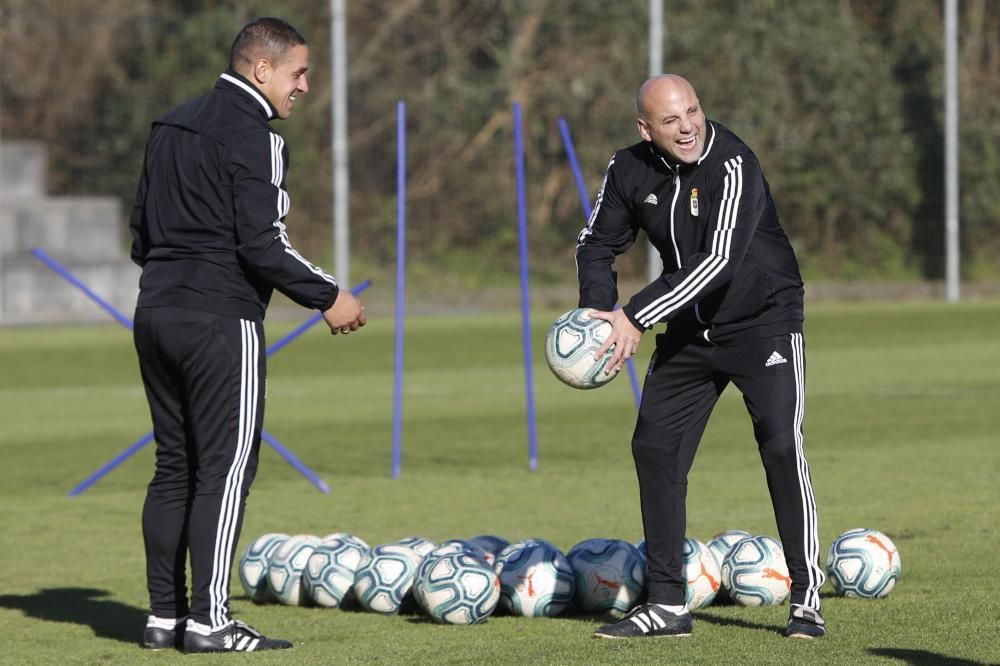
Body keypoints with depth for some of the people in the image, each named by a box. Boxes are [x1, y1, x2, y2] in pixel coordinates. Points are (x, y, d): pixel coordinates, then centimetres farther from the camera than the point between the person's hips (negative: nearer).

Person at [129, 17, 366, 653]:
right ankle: (209, 619, -9)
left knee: (174, 465, 11)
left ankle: (164, 615, 10)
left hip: (156, 314, 8)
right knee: (226, 466, -6)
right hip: (222, 321, -8)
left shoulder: (173, 125, 16)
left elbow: (142, 233, 20)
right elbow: (262, 244, -17)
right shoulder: (255, 137, -11)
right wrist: (329, 297, -7)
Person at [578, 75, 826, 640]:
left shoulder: (734, 166, -24)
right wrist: (601, 314, -11)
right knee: (654, 448, 2)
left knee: (781, 446, -17)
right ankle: (668, 607, 10)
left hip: (763, 323, -6)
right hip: (689, 332, 6)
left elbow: (716, 261, -32)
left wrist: (635, 317, -32)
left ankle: (808, 599, -10)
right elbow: (599, 245, 8)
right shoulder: (631, 171, -5)